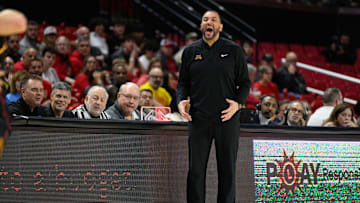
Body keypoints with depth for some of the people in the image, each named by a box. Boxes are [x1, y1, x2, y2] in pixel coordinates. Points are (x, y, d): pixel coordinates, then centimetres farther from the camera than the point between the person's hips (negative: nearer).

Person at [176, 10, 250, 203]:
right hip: (198, 119, 1)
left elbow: (245, 83, 7)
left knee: (227, 170, 3)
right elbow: (183, 83, 15)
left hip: (227, 118, -1)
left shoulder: (234, 50, 5)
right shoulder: (190, 51, 10)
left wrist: (238, 103, -10)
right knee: (195, 170, -1)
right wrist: (181, 101, -5)